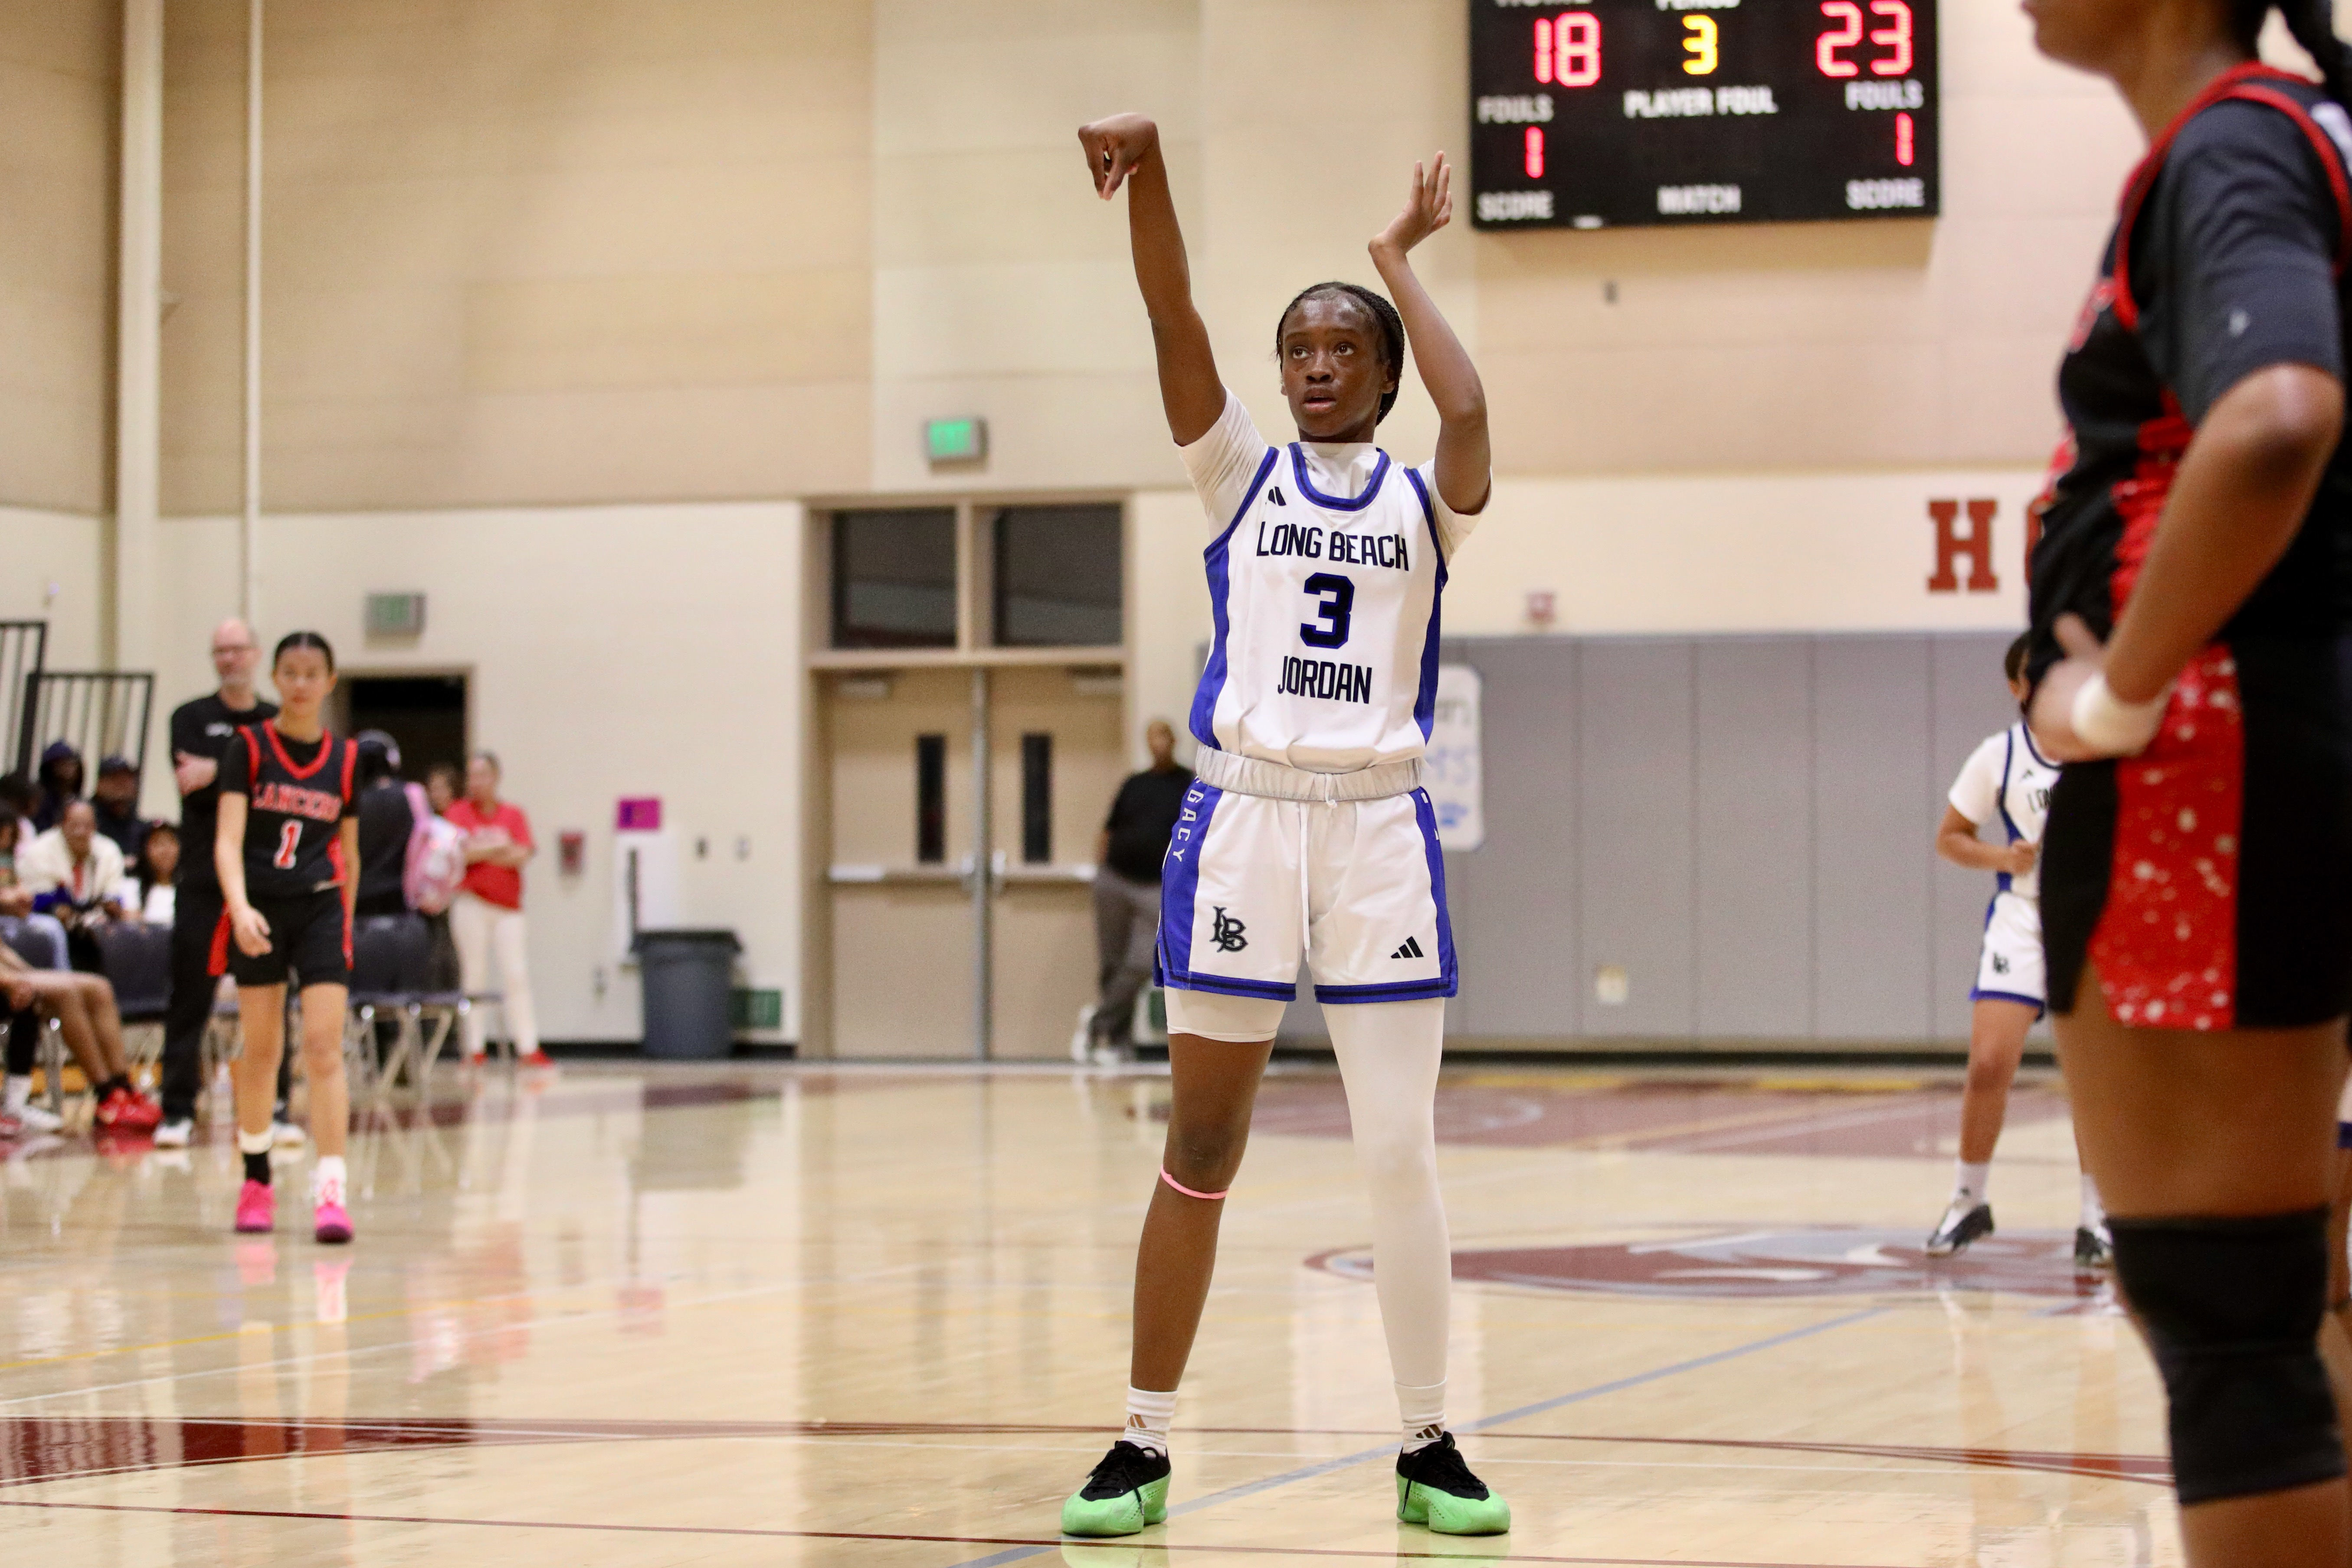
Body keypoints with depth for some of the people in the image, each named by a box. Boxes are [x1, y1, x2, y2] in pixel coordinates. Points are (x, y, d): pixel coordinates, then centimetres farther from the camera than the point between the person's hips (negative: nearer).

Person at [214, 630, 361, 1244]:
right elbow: (228, 838, -11)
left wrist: (347, 920, 16)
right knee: (260, 1050, 7)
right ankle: (256, 1182, 24)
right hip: (259, 910, 0)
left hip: (321, 910, 1)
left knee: (324, 1048, -10)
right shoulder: (248, 747, -2)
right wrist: (240, 907, -26)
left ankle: (330, 1192, -16)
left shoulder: (346, 759, 5)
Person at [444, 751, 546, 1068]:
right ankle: (473, 1048, 3)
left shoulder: (514, 814, 8)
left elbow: (523, 857, -4)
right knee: (474, 975, -1)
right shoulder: (459, 812, 4)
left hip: (508, 905, 1)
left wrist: (478, 851, -11)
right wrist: (498, 848, -8)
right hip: (470, 902, -1)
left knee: (517, 975, -3)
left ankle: (528, 1048, -3)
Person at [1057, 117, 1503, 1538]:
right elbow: (1175, 316, -5)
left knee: (1404, 1156, 1)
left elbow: (1468, 410, -14)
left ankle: (1429, 1449, 11)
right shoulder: (1244, 475, 10)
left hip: (1380, 830, 0)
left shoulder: (1426, 502, 9)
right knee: (1201, 1152, 1)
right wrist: (1149, 168, -21)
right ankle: (1144, 1448, 7)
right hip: (1242, 819, 0)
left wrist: (1401, 260, 1)